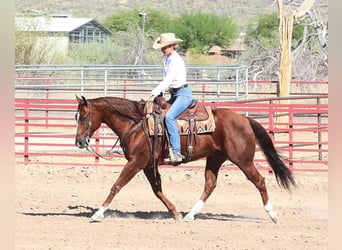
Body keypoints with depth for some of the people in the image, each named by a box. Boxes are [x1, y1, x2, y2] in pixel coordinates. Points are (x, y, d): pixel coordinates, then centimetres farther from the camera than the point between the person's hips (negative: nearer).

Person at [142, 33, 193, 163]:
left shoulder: (176, 61, -18)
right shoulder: (166, 58, 11)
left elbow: (167, 82, -24)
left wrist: (151, 95, -26)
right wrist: (158, 94, 10)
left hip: (183, 94, -11)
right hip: (174, 95, 11)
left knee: (169, 117, -30)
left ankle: (176, 153, -36)